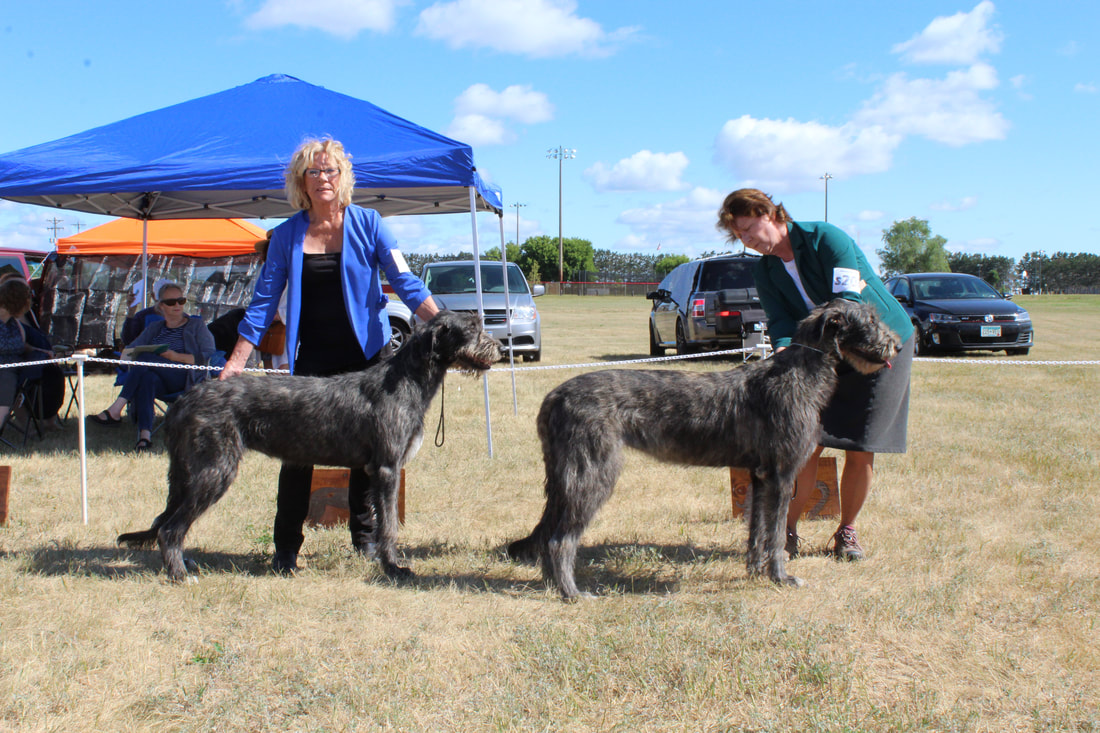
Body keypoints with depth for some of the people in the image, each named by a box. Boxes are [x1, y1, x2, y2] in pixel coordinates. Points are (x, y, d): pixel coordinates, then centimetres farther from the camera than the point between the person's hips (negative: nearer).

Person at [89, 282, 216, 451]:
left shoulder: (196, 325, 19)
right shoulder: (154, 328, 30)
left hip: (187, 378, -3)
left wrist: (176, 357, -10)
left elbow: (208, 356, 3)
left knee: (144, 359, -29)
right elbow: (129, 350, 20)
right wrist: (128, 354, -6)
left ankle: (115, 411, -34)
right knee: (146, 379, -36)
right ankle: (145, 434, -51)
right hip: (160, 382, 3)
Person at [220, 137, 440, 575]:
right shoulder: (287, 235, 5)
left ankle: (365, 536, 19)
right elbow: (264, 300, 6)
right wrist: (238, 358, -2)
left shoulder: (367, 224, 1)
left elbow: (405, 282, -4)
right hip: (312, 358, 1)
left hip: (366, 355, -1)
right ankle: (286, 547, 9)